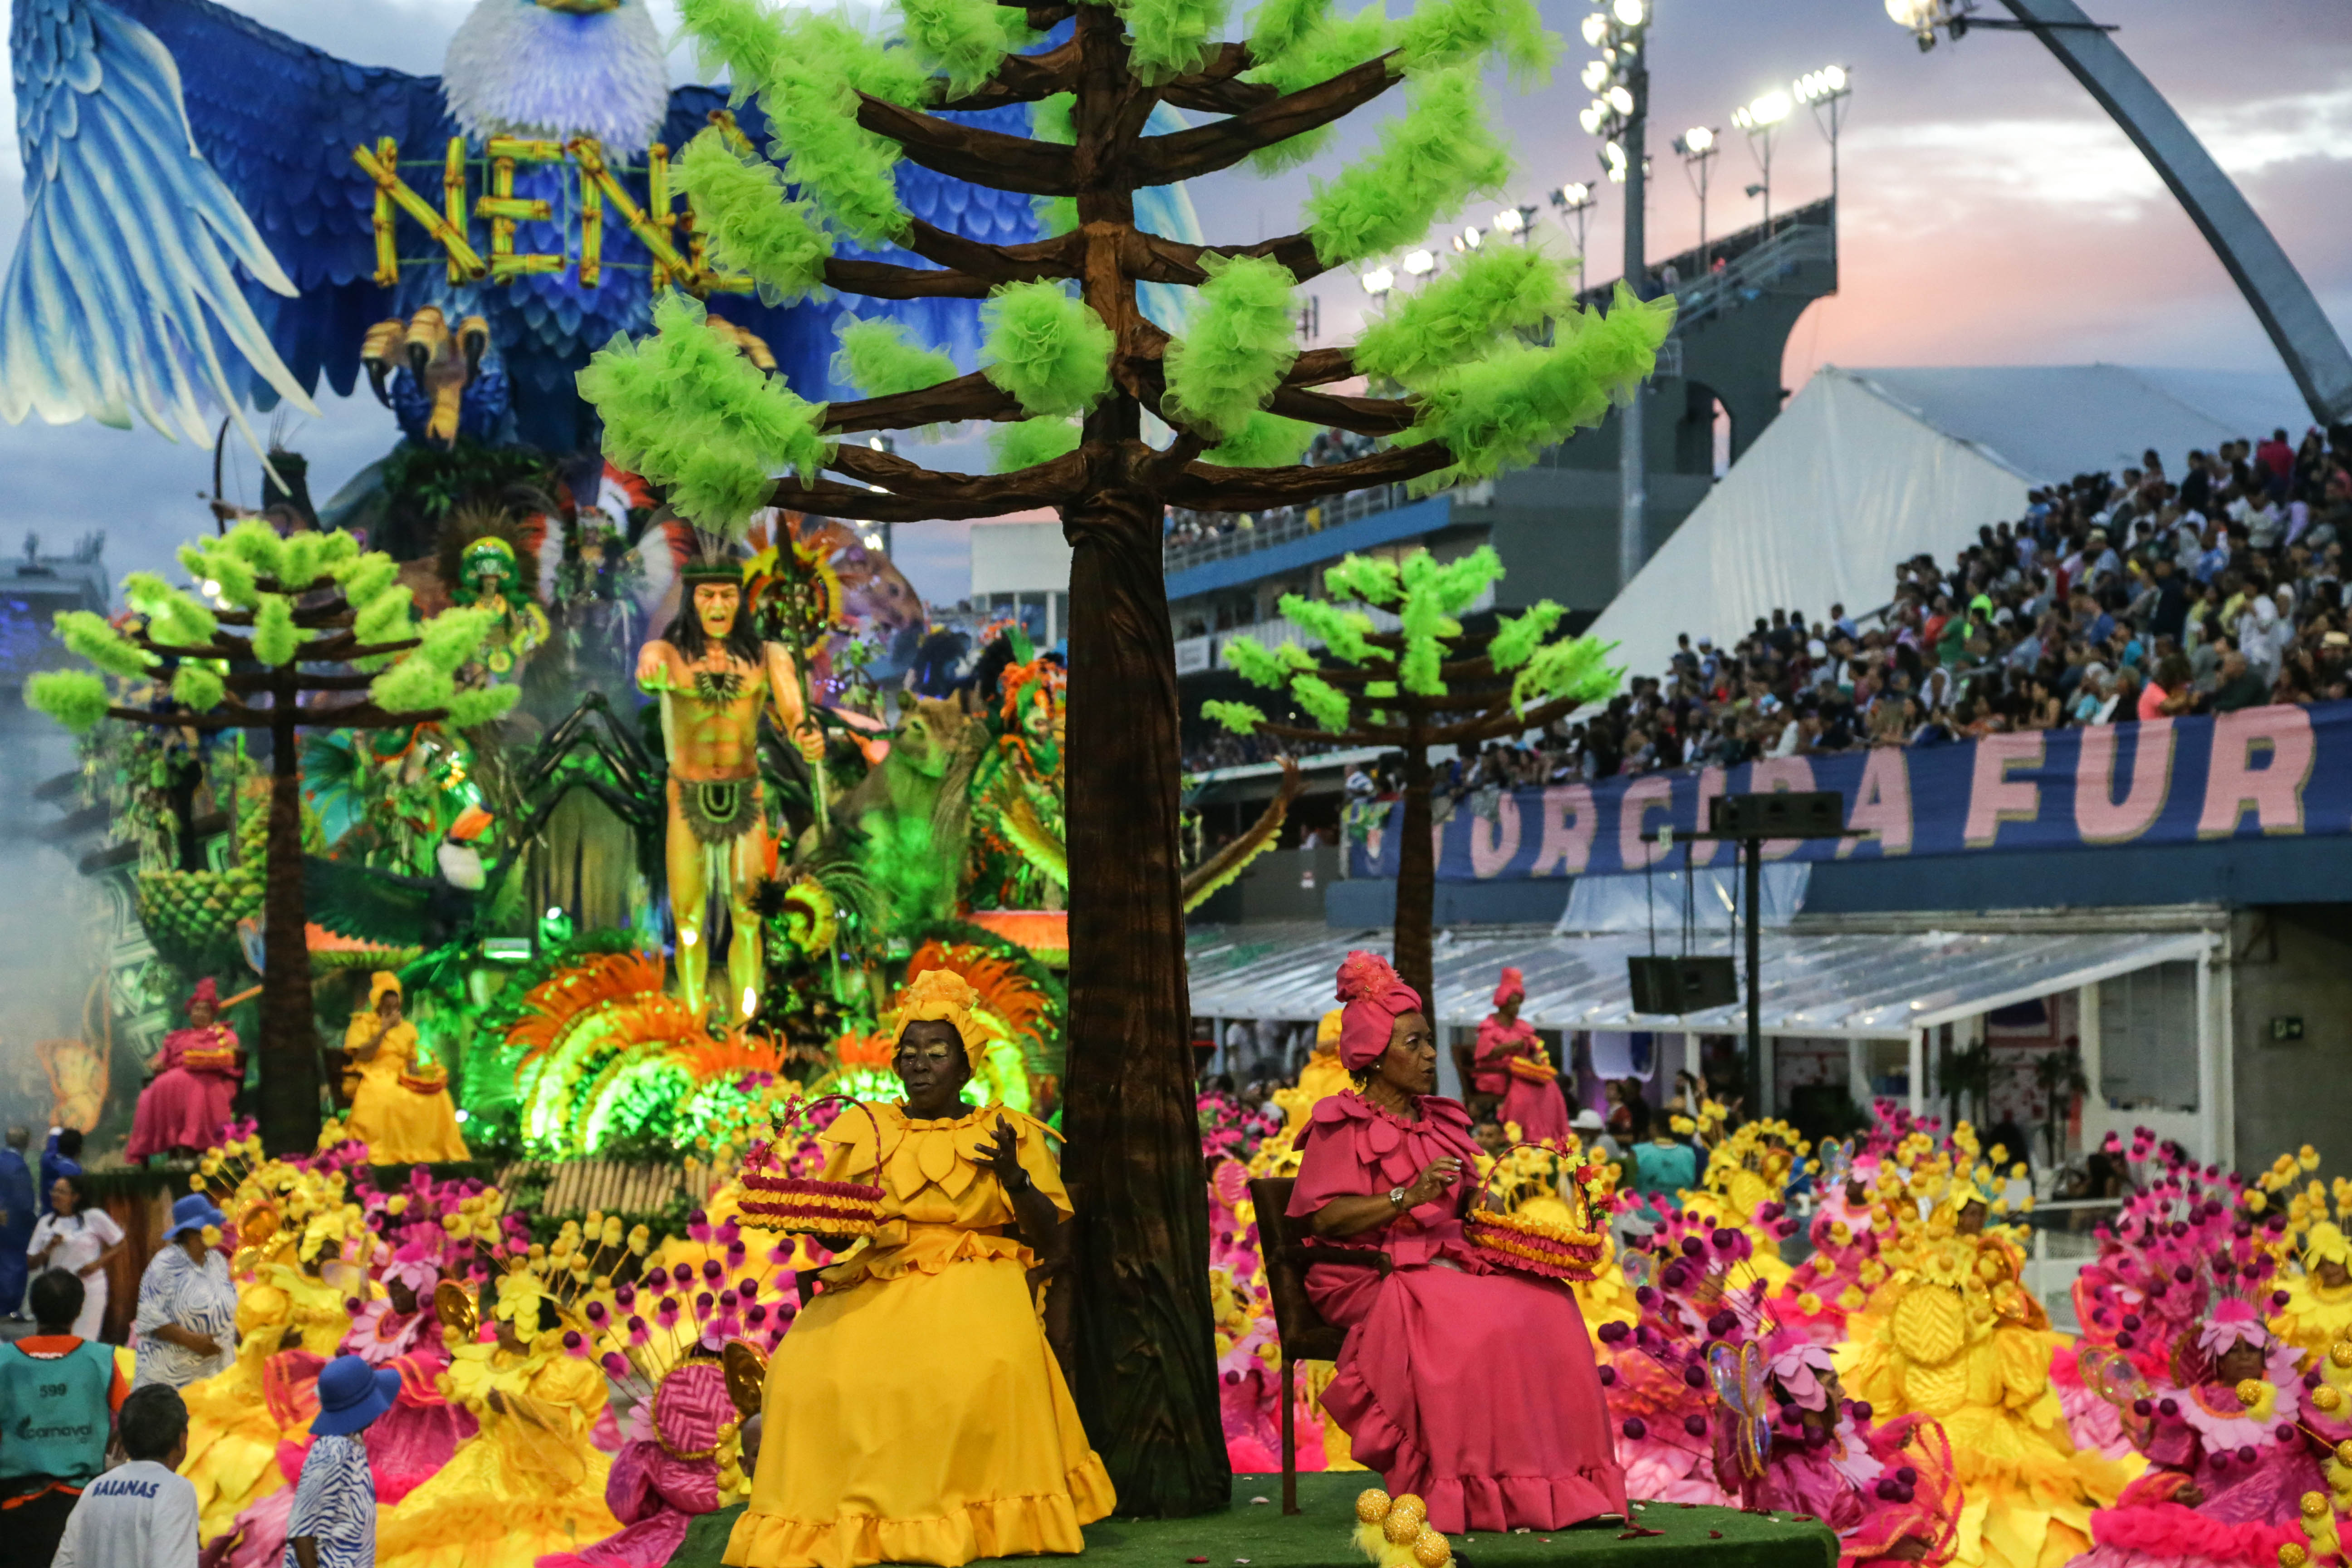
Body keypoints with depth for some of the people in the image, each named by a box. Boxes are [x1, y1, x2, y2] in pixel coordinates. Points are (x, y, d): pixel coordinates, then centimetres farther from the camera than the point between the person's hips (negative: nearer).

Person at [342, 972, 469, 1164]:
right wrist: (384, 1029, -12)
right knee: (387, 1098, -40)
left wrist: (414, 1068, -6)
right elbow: (362, 1055, -9)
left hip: (401, 1080, 5)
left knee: (438, 1096, -23)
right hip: (373, 1079, -5)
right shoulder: (362, 1024, 5)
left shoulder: (407, 1028, 19)